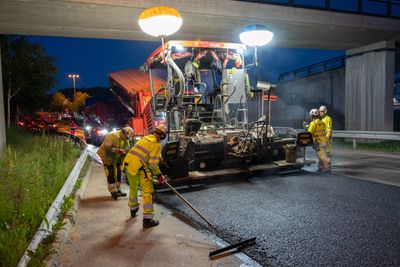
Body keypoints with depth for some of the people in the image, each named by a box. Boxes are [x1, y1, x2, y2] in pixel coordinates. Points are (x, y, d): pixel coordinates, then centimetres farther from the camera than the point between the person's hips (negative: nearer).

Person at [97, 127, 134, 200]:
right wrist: (117, 150, -43)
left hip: (116, 158, 7)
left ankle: (118, 190, 20)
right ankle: (113, 192, 0)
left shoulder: (126, 139, -5)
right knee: (111, 174, -8)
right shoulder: (111, 136, -29)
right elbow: (106, 148, -36)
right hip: (107, 157, -7)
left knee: (118, 173, 9)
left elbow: (127, 149, 0)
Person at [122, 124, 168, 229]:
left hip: (128, 164, 9)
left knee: (133, 188, 27)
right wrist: (159, 174, 1)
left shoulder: (146, 138, 15)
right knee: (148, 192, 0)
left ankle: (133, 210, 48)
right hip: (139, 169, -8)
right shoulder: (156, 144, -9)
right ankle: (147, 219, 1)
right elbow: (153, 164, -13)